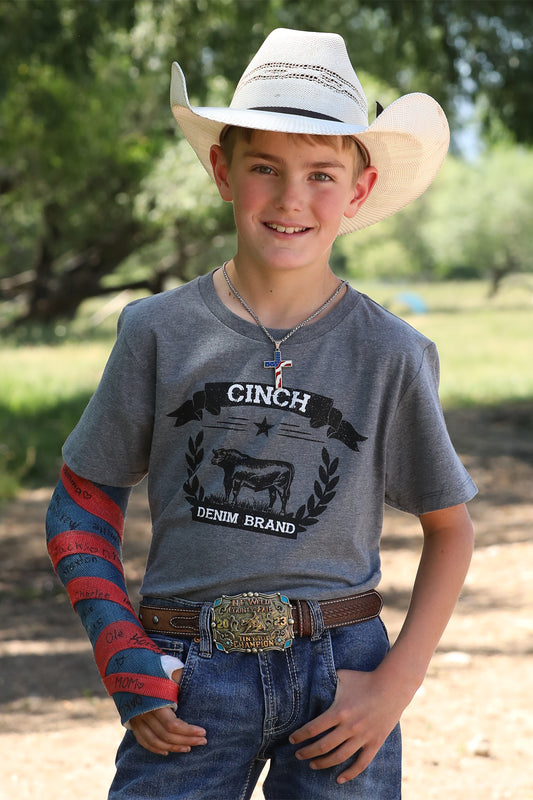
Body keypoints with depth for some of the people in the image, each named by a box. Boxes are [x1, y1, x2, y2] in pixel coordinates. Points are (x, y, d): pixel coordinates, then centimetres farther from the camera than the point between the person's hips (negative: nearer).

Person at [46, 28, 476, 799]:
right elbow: (83, 500, 7)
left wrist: (395, 685, -2)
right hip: (191, 681, 0)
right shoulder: (159, 331, 0)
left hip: (339, 676, 0)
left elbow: (450, 528, 8)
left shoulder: (389, 353, -1)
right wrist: (125, 662, -4)